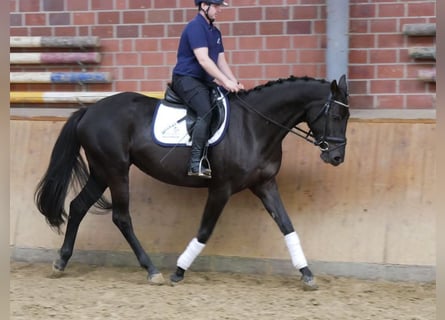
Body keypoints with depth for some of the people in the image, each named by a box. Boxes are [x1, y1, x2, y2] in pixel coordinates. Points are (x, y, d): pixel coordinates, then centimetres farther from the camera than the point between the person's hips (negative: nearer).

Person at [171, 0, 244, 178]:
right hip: (186, 79, -10)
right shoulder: (195, 27, -15)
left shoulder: (215, 32, 14)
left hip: (205, 80, 10)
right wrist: (226, 81, -27)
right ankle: (195, 164, -35)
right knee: (206, 111, -31)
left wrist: (235, 83, -1)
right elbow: (203, 59, -24)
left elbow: (221, 62, 14)